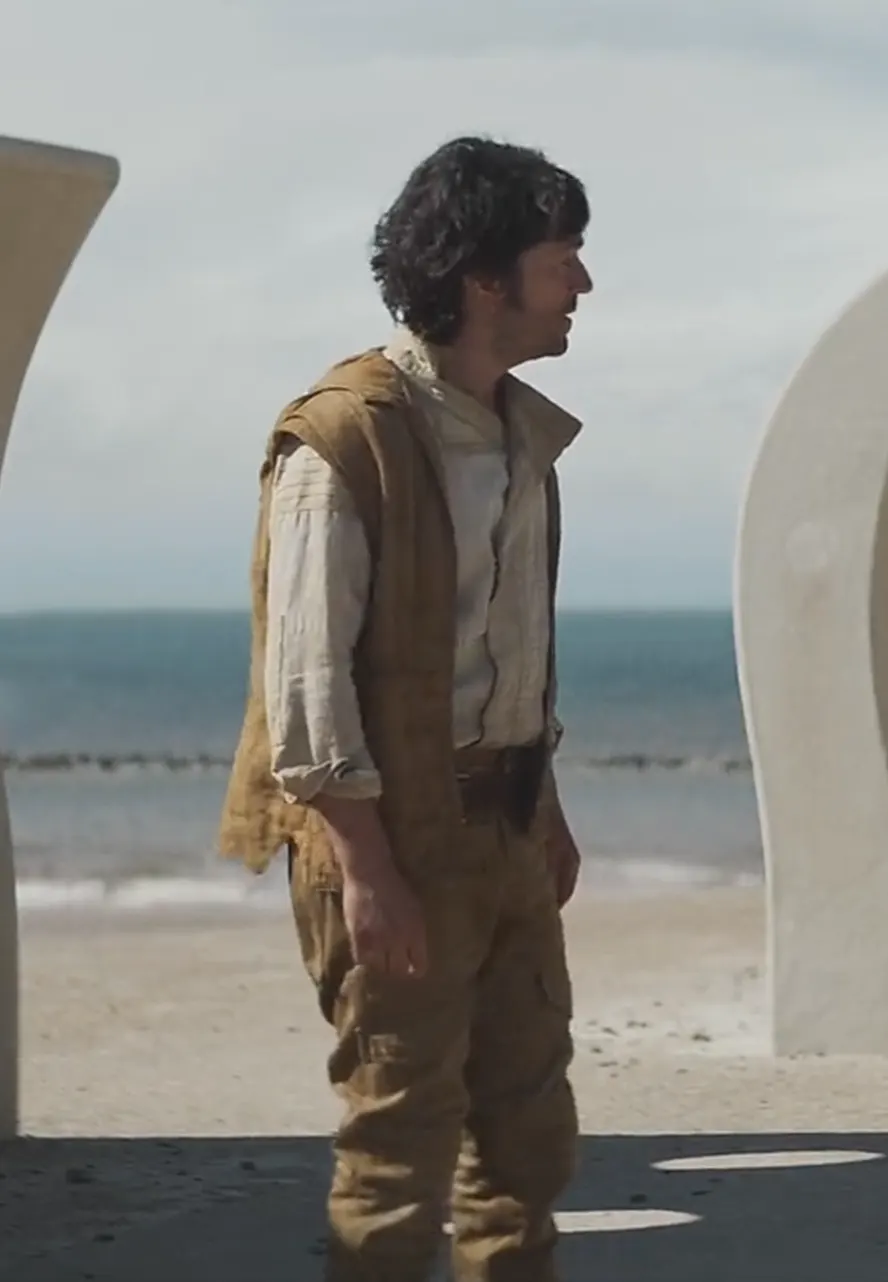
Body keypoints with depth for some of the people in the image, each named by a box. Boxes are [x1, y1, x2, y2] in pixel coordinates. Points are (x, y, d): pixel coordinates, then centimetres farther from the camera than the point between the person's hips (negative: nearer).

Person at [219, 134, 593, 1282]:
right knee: (406, 1133, -1)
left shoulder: (521, 431, 9)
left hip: (506, 823, 8)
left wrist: (546, 808, 17)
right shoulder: (343, 441, -17)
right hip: (398, 830, -8)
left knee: (529, 1126, 13)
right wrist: (367, 871, -21)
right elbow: (306, 676, -19)